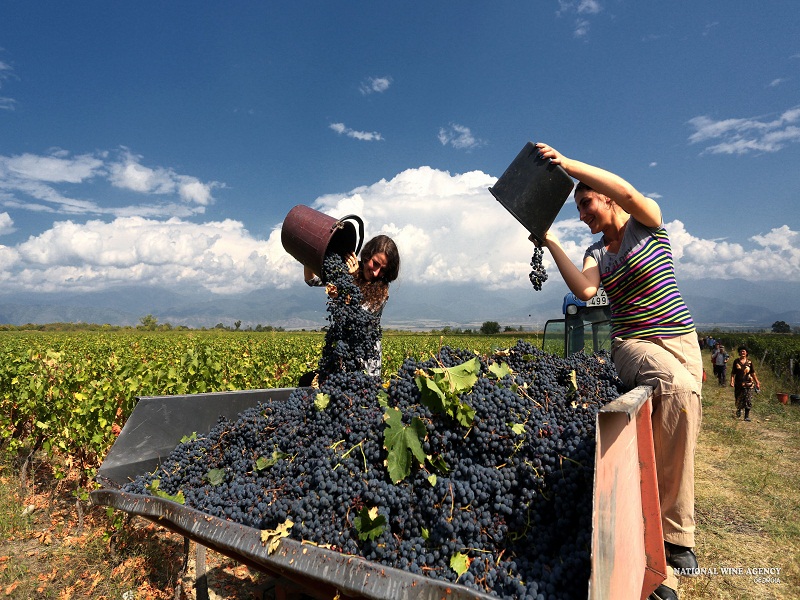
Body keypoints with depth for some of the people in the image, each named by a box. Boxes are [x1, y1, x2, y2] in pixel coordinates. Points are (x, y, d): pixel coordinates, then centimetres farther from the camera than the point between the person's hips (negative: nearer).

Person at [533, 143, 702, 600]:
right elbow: (585, 289, -13)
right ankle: (675, 534, -24)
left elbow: (627, 191, -22)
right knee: (679, 390, -32)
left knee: (682, 441, 0)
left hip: (682, 340, 1)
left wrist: (566, 163, -25)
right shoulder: (595, 252, 10)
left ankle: (673, 532, 16)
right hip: (633, 345, -1)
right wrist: (551, 243, -10)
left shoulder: (648, 224, 3)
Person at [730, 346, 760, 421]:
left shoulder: (749, 362, 2)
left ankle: (747, 416, 3)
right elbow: (733, 373, 1)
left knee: (748, 400, -4)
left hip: (748, 384, 0)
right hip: (738, 383, 0)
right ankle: (739, 410, 38)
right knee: (738, 399, 8)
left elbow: (753, 373, 6)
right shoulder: (736, 361, 1)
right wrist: (732, 381, -8)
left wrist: (757, 382, 2)